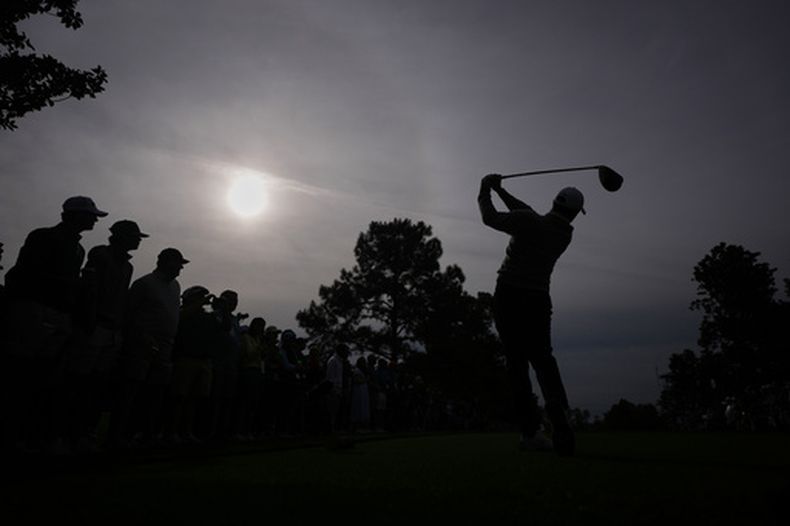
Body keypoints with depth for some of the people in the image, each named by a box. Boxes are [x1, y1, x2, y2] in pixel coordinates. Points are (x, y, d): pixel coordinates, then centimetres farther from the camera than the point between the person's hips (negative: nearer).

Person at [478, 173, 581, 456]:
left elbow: (490, 218, -9)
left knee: (517, 362, 0)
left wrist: (485, 191, 8)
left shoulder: (530, 223, -12)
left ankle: (531, 430, -4)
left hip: (508, 297, -3)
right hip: (538, 301, 3)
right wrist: (500, 190, 17)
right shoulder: (566, 234, 5)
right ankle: (558, 416, -14)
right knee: (543, 359, 10)